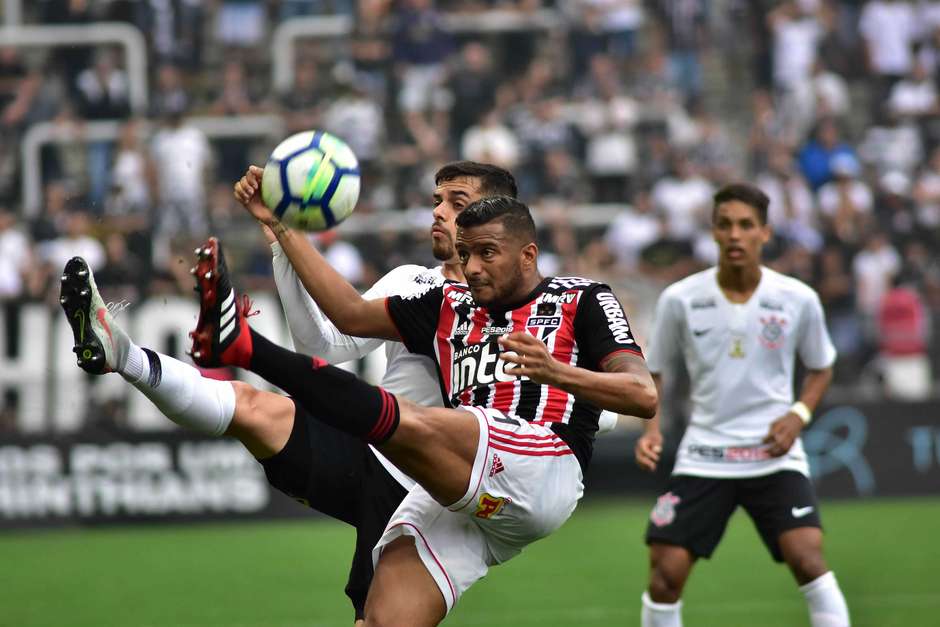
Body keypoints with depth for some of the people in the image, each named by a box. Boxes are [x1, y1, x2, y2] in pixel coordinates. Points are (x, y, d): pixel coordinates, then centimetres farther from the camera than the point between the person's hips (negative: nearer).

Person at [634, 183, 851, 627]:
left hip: (773, 452, -1)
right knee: (666, 572, -7)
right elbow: (652, 370, 9)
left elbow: (820, 368, 11)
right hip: (704, 453, 1)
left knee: (806, 557, -20)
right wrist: (651, 428, -8)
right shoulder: (679, 300, -6)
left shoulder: (798, 300, -5)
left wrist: (799, 415, -7)